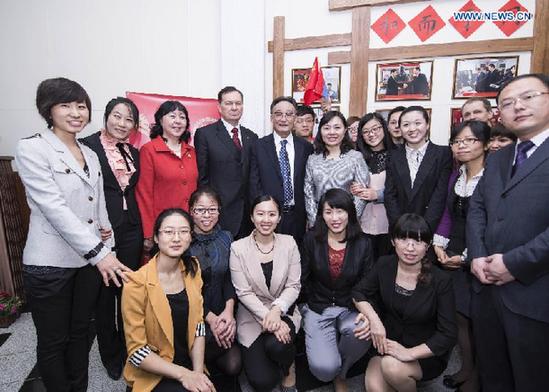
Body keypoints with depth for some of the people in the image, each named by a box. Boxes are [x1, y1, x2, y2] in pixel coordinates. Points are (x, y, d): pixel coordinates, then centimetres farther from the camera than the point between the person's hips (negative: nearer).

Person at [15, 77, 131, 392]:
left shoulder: (91, 155, 10)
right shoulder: (31, 149, -10)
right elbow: (54, 207, -19)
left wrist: (107, 251, 6)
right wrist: (99, 253, -23)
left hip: (91, 259, 6)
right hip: (50, 263, -5)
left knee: (81, 333, 18)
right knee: (53, 342, 11)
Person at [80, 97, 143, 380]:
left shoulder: (134, 153, 11)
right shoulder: (87, 146, -7)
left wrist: (145, 233, 11)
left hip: (131, 232, 5)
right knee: (104, 295, 10)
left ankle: (127, 350, 35)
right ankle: (110, 355, 31)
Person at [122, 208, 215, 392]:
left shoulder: (192, 268, -2)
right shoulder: (137, 284, -17)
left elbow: (197, 323, 2)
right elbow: (136, 350, -13)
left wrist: (198, 371, -7)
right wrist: (182, 374, -16)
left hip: (189, 365, 4)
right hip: (152, 374, -4)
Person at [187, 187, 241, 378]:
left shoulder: (226, 238, 3)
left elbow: (229, 278, 2)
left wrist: (229, 310, -14)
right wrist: (210, 318, -16)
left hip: (222, 313, 3)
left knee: (233, 365, -10)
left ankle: (209, 357, 22)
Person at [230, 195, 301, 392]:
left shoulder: (289, 243, -4)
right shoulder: (238, 248, -9)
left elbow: (293, 286, -5)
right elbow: (243, 292, -11)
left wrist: (276, 310, -21)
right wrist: (267, 316, -21)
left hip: (283, 312, 1)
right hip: (252, 317, 0)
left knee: (276, 345, -31)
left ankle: (289, 368, 7)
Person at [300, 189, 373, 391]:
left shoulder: (362, 243, -4)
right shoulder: (311, 239, -6)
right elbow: (303, 280, 1)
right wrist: (317, 304, -3)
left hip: (350, 308, 1)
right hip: (317, 309, -1)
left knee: (361, 331, -33)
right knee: (324, 368, -21)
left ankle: (340, 374, 3)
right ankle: (334, 371, 22)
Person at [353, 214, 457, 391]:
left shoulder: (441, 281, -18)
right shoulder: (384, 265, -9)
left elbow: (448, 335, -15)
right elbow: (359, 294, 2)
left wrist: (410, 353, -25)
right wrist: (373, 318, -18)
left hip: (426, 354, -2)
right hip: (388, 345, 2)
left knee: (392, 367, -31)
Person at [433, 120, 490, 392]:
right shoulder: (455, 177, 8)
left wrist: (466, 256, -14)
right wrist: (438, 245, -1)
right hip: (451, 256, 5)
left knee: (474, 318, 7)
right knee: (459, 315, 11)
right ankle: (466, 370, 30)